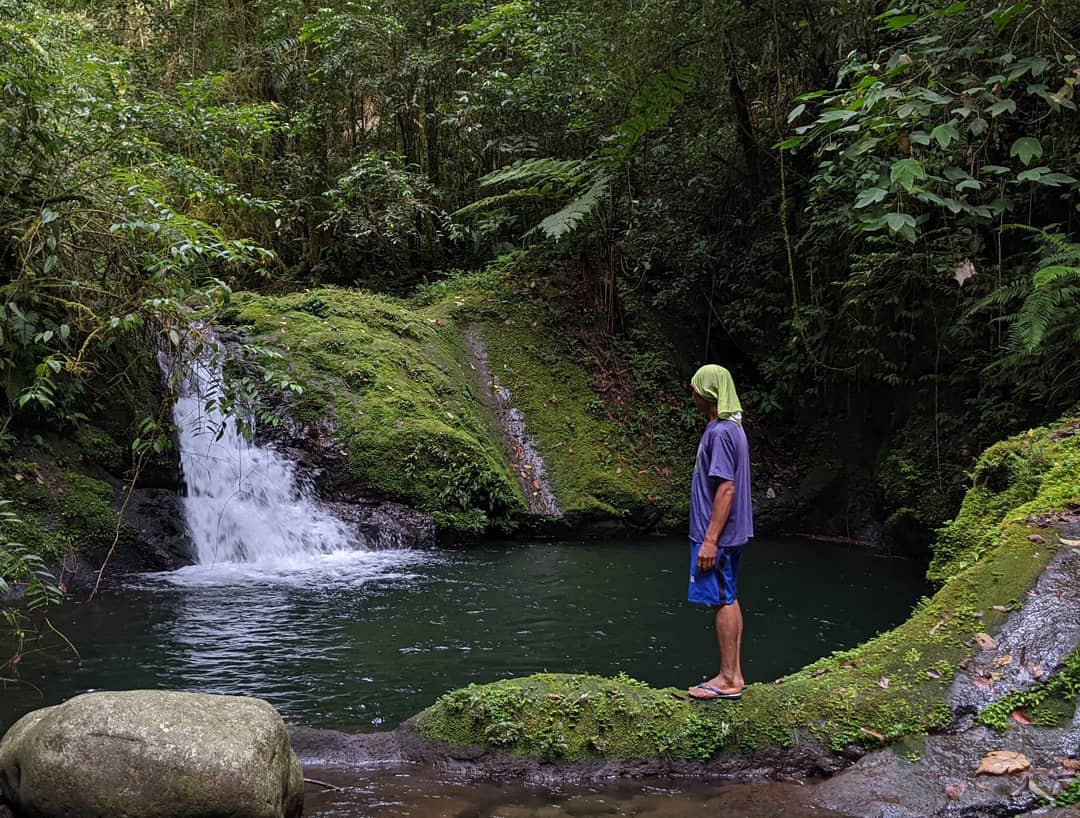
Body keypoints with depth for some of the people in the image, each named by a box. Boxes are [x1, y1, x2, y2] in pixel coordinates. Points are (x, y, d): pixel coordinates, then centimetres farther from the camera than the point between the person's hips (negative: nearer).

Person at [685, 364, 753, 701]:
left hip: (718, 536, -10)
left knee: (722, 601, -3)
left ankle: (728, 679, 4)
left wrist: (710, 540, -22)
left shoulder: (721, 432, -19)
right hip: (731, 534, 10)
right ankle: (733, 674, 19)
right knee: (729, 600, 12)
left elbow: (726, 488, -23)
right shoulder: (730, 427, 12)